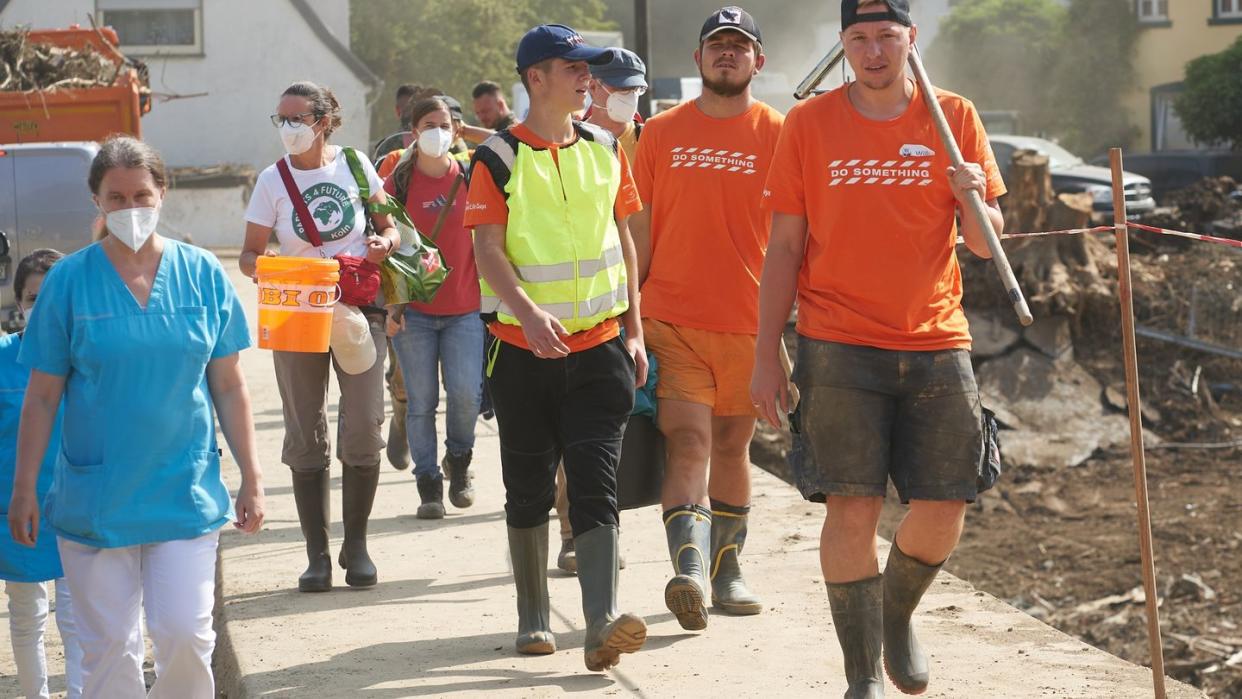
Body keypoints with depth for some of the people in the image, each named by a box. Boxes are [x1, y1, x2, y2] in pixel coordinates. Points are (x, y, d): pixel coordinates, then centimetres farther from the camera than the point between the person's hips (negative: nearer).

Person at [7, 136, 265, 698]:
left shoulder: (202, 274, 0)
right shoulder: (69, 281, -4)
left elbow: (229, 386, 5)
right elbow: (42, 397, 1)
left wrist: (251, 477, 5)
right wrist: (24, 490, 0)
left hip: (186, 493, 1)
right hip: (94, 498, 0)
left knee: (186, 636, -3)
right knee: (108, 649, 4)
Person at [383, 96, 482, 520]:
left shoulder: (470, 177, 3)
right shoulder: (398, 183, 0)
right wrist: (391, 303, -4)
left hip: (465, 308, 1)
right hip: (414, 310, -1)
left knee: (466, 393, -8)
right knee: (421, 402, 1)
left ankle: (458, 461, 20)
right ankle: (428, 485, 12)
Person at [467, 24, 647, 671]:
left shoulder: (605, 149, 9)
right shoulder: (499, 158, -5)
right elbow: (487, 249, -11)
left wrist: (633, 328, 10)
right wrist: (528, 312, -27)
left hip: (598, 345, 2)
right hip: (524, 348, -2)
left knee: (596, 485, -8)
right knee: (528, 489, 7)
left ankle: (602, 626, -16)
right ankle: (533, 618, 20)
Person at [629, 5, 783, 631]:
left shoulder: (776, 134, 3)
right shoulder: (661, 133, 6)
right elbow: (640, 233, 10)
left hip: (747, 321, 1)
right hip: (672, 319, 0)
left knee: (732, 446, 11)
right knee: (688, 444, -12)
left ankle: (727, 572, 23)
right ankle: (688, 571, -23)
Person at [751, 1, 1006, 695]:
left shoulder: (954, 117, 5)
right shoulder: (809, 124, 2)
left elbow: (985, 243, 7)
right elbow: (784, 247, 5)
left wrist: (975, 200, -16)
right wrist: (767, 354, 1)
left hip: (936, 344, 2)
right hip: (838, 349, -2)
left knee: (944, 511, 0)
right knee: (852, 506, -6)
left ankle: (897, 611, 31)